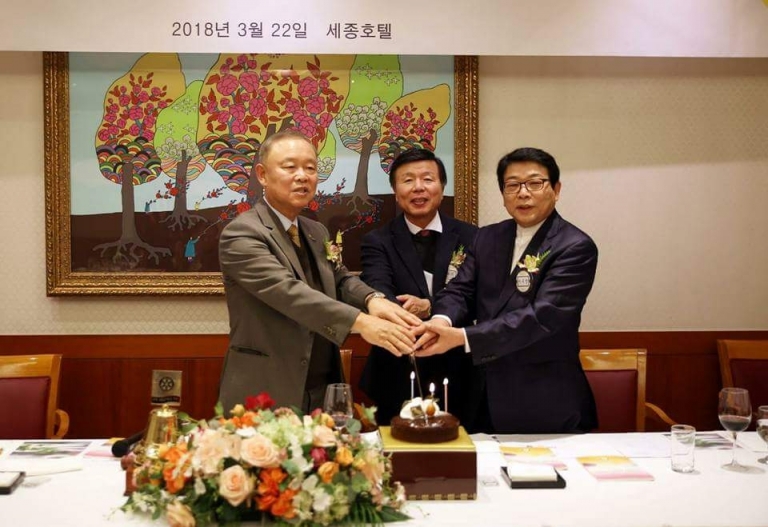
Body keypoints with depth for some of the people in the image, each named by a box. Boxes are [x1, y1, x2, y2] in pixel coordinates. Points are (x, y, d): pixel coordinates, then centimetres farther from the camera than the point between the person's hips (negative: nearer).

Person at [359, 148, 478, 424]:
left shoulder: (471, 238, 4)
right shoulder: (377, 242, 0)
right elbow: (379, 293, -17)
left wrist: (430, 307, -24)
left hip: (457, 381, 1)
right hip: (396, 383, -1)